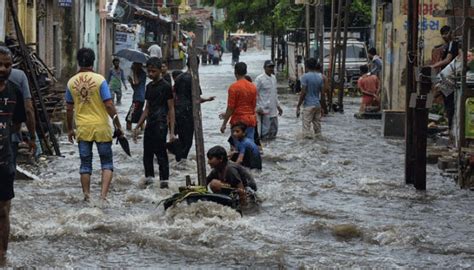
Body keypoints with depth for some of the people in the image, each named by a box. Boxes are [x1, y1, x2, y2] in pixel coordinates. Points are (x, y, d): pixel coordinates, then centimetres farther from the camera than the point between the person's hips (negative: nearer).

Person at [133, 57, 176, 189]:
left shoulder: (165, 86, -7)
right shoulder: (149, 86, 15)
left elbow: (171, 109, -8)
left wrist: (172, 132, -13)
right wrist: (137, 127, 19)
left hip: (160, 126, -8)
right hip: (149, 125, 8)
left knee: (161, 155, -8)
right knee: (147, 155, 9)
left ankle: (164, 183, -5)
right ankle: (149, 181, 15)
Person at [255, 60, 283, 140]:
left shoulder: (273, 78, 13)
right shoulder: (260, 79, -11)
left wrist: (278, 106, 20)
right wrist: (258, 108, -16)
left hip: (273, 110, 8)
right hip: (264, 110, -8)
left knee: (274, 130, 11)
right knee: (265, 132, -6)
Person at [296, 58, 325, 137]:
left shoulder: (305, 77, -11)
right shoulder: (320, 77, 6)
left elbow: (303, 93, -14)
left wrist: (298, 106, -8)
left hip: (308, 105, -6)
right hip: (318, 105, 6)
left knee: (306, 126, -5)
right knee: (317, 125, 11)